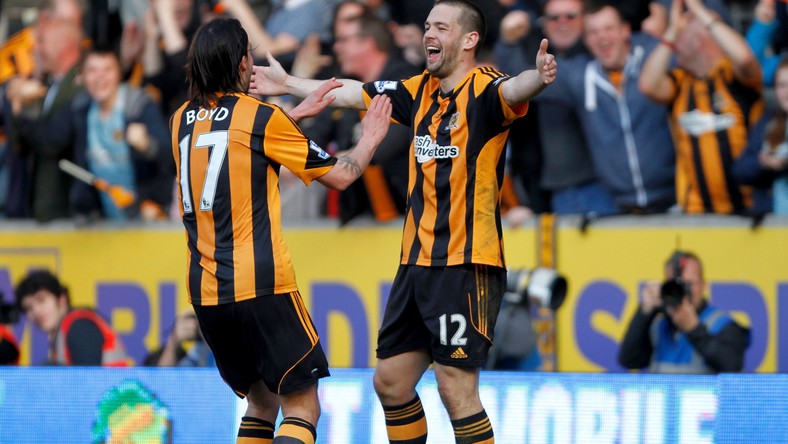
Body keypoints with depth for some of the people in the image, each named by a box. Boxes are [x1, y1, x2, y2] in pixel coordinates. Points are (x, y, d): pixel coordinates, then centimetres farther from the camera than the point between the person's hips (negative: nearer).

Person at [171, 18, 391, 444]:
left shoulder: (182, 120, 11)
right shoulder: (262, 117, -5)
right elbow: (338, 175, 4)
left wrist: (296, 112, 34)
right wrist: (370, 139, 21)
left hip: (204, 292, 6)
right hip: (260, 285, -6)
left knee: (262, 403, 20)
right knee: (302, 408, -3)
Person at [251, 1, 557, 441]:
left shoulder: (483, 88, -10)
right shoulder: (421, 90, 12)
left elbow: (512, 91, -33)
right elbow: (355, 93, 25)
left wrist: (538, 77, -56)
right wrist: (288, 84, 35)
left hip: (465, 265, -8)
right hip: (417, 264, 8)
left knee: (457, 390, -11)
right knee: (390, 382, 12)